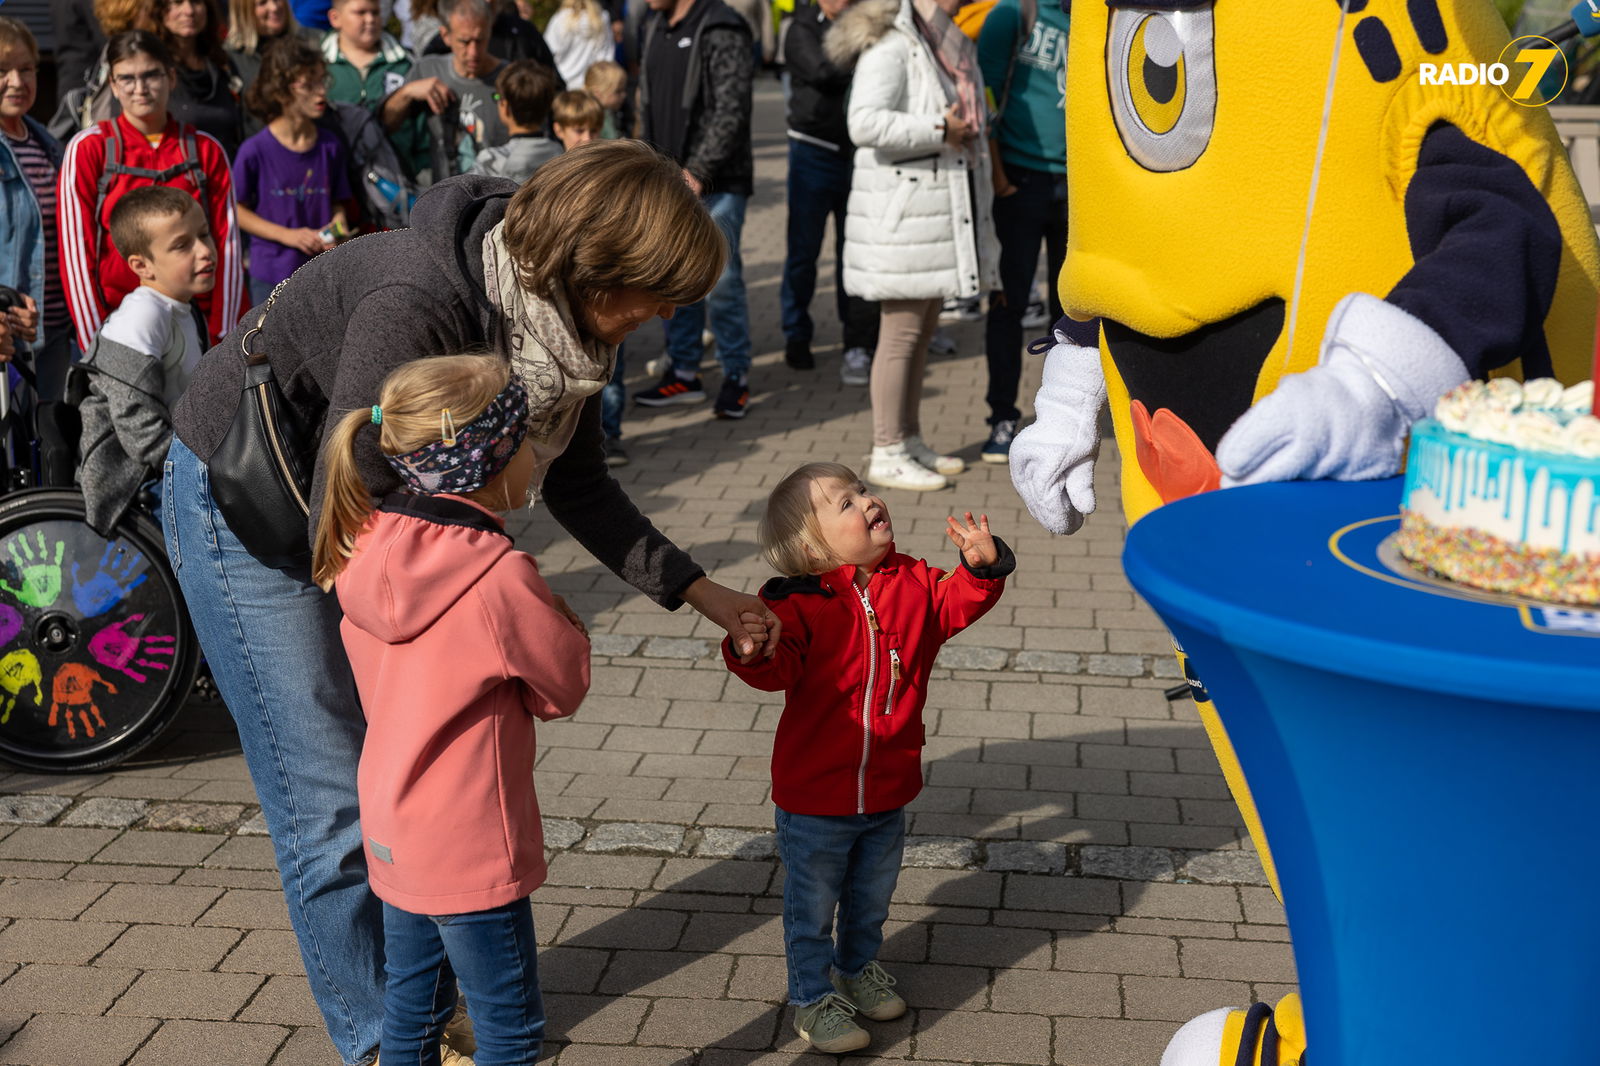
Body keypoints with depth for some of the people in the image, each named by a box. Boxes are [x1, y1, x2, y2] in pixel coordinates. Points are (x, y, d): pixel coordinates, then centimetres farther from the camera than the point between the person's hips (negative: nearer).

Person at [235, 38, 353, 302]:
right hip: (270, 277, -3)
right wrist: (287, 235, -15)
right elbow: (237, 210, -5)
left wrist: (338, 231, -12)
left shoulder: (330, 146, 1)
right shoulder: (255, 151, -11)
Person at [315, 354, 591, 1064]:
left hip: (391, 830, 7)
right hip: (469, 845, -7)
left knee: (411, 1006, 21)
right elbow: (564, 687, -11)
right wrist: (560, 624, 6)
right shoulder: (501, 579, -23)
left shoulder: (368, 551, -2)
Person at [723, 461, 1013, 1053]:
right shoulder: (798, 604, -20)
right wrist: (753, 650, -50)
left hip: (888, 792, 5)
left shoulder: (913, 584, -3)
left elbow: (956, 603, -1)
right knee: (812, 906, 13)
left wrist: (980, 564, -20)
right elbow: (777, 668, -28)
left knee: (871, 899, 26)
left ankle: (859, 967, 51)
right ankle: (813, 996, 34)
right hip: (814, 798, -5)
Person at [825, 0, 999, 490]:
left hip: (944, 205, 10)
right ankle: (886, 455, 4)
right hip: (903, 206, -10)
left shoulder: (949, 43, 15)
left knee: (924, 329, 15)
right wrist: (940, 131, -23)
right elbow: (865, 122, -28)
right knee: (901, 333, -4)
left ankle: (910, 441, 26)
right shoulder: (891, 45, -15)